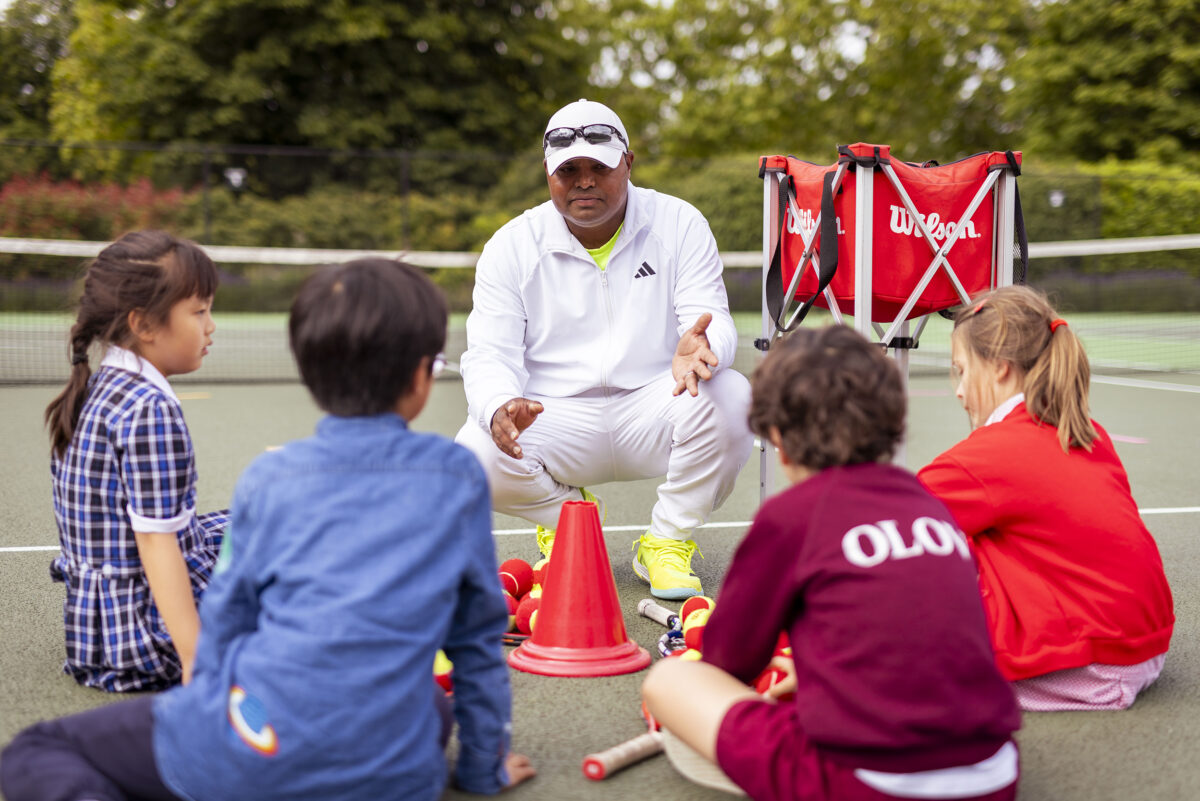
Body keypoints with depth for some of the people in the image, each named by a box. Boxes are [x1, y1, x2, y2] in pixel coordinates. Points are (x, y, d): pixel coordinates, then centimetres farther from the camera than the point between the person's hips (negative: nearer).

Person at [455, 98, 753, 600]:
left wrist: (701, 348, -35)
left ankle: (667, 540, -5)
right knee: (475, 457, -28)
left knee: (729, 398, -31)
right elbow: (490, 353, -6)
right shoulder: (511, 247, 0)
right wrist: (501, 408, -31)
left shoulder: (678, 224, 0)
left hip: (652, 408, 0)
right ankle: (567, 513, 9)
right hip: (553, 418, 0)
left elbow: (713, 319, -8)